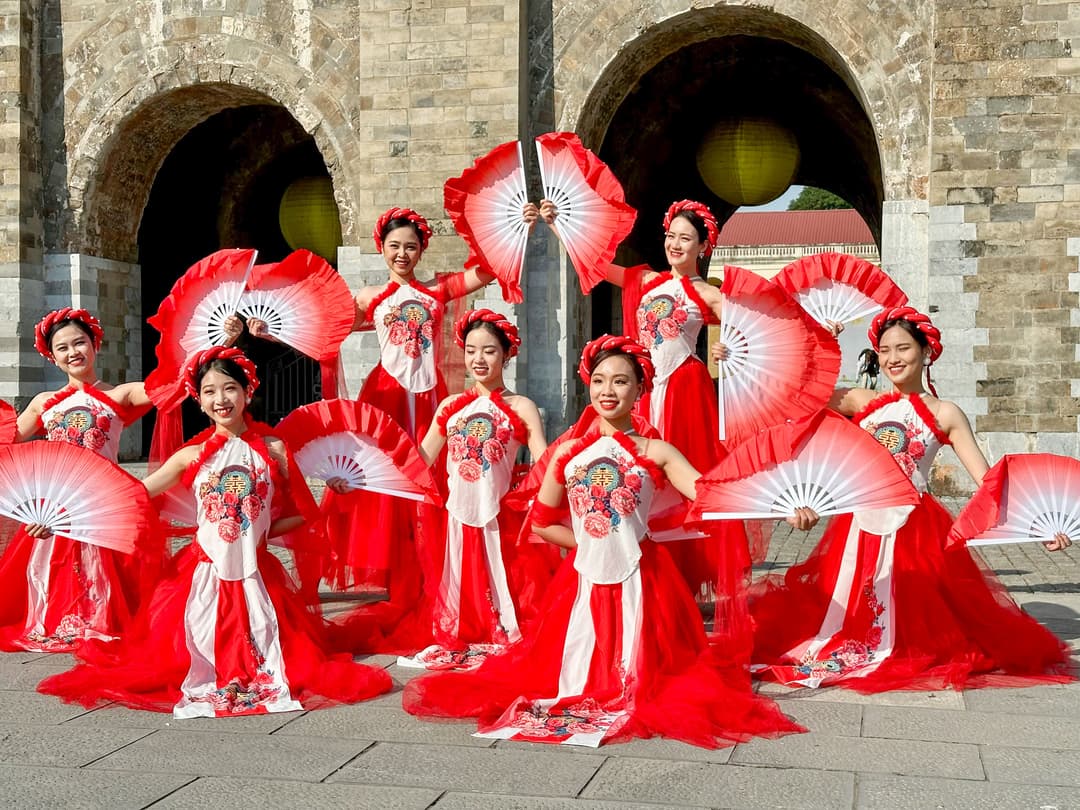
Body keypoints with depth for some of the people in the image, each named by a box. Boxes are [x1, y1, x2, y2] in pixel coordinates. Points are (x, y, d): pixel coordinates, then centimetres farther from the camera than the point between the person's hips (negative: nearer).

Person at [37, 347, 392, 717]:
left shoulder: (272, 449, -1)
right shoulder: (192, 456, 1)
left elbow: (300, 512, 4)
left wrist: (261, 530, -7)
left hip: (255, 572, 0)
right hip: (205, 572, 1)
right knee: (198, 649, -3)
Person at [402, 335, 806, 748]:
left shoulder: (654, 451, -3)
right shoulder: (569, 452, 4)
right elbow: (541, 522, 11)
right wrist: (591, 543, 2)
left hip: (638, 580, -2)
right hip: (585, 579, 2)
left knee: (637, 679, 3)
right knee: (578, 676, 8)